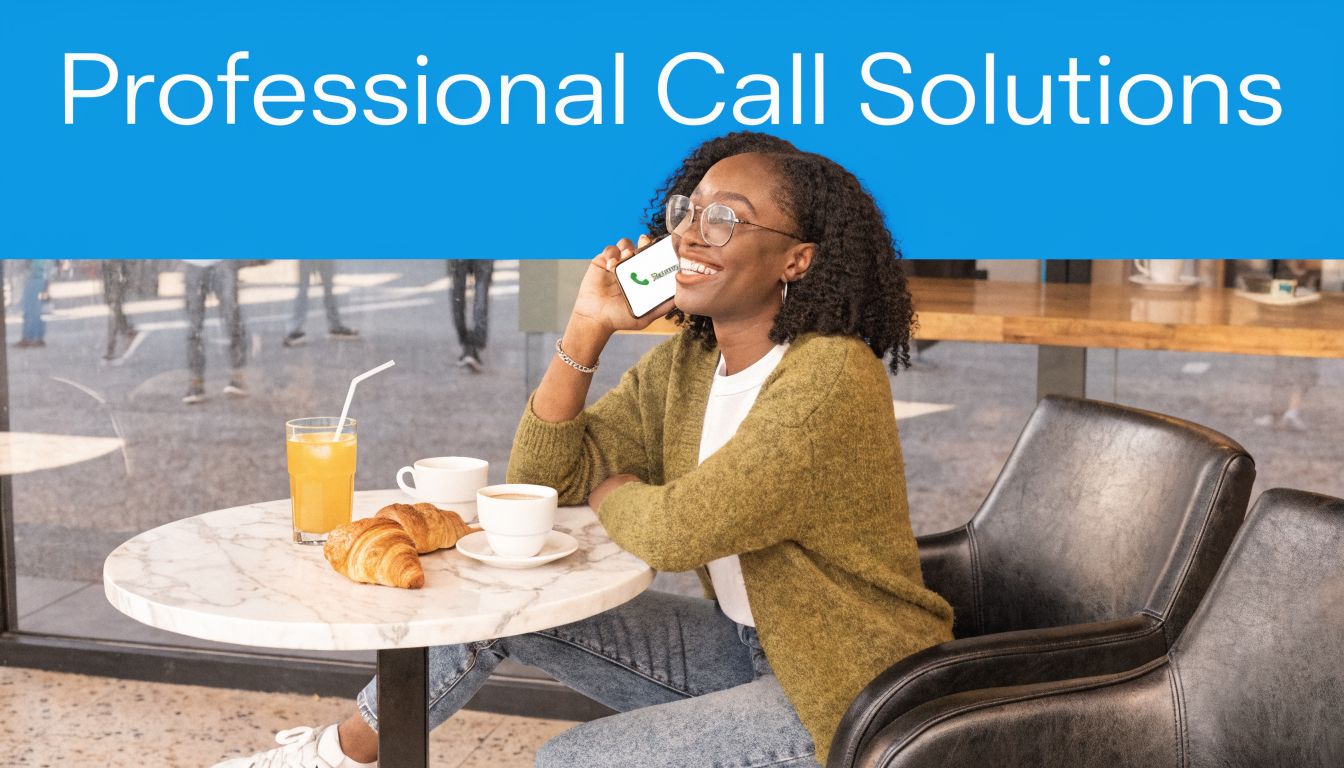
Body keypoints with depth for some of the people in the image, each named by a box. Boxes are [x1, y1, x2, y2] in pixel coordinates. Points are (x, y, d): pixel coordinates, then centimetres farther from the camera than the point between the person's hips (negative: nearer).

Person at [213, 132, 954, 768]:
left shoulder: (831, 377, -25)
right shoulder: (683, 364, 0)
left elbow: (677, 531, -30)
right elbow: (538, 481, -1)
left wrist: (608, 491, -7)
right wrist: (586, 329, -11)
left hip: (847, 695, -7)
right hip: (746, 648, 7)